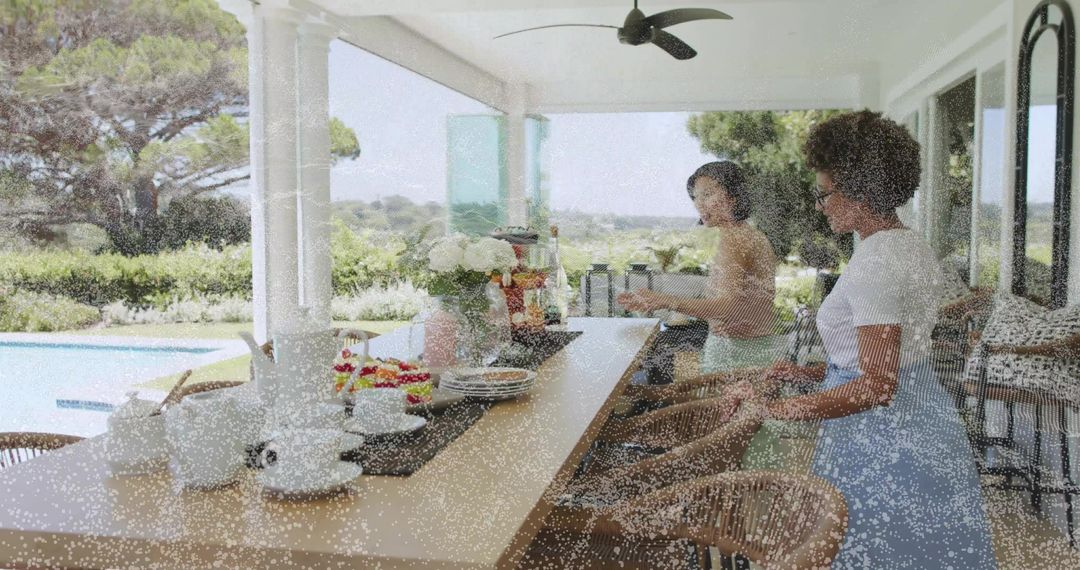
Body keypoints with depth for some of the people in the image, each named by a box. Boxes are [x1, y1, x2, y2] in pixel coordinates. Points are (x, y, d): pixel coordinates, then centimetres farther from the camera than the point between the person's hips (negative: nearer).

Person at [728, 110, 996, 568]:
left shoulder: (876, 263, -22)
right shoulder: (913, 248, 8)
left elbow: (876, 388, -25)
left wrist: (772, 408, -21)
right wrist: (809, 373, 10)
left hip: (882, 444, -10)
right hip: (926, 426, 10)